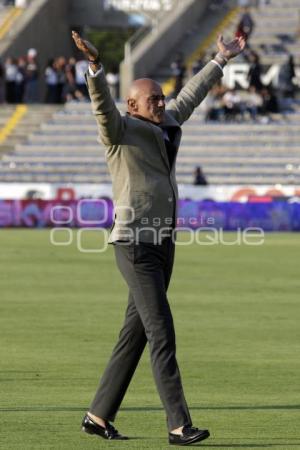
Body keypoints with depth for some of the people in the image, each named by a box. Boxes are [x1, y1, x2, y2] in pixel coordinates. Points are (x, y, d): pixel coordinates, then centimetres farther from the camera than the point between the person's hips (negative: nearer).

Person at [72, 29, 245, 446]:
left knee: (135, 334, 10)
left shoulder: (165, 126, 15)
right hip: (135, 245, -9)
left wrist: (221, 60, 40)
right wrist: (95, 65, -44)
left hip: (163, 245, 9)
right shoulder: (121, 130, -6)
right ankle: (179, 425, -15)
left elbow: (190, 95, 30)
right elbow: (102, 104, -25)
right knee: (162, 335, -13)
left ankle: (99, 416, 18)